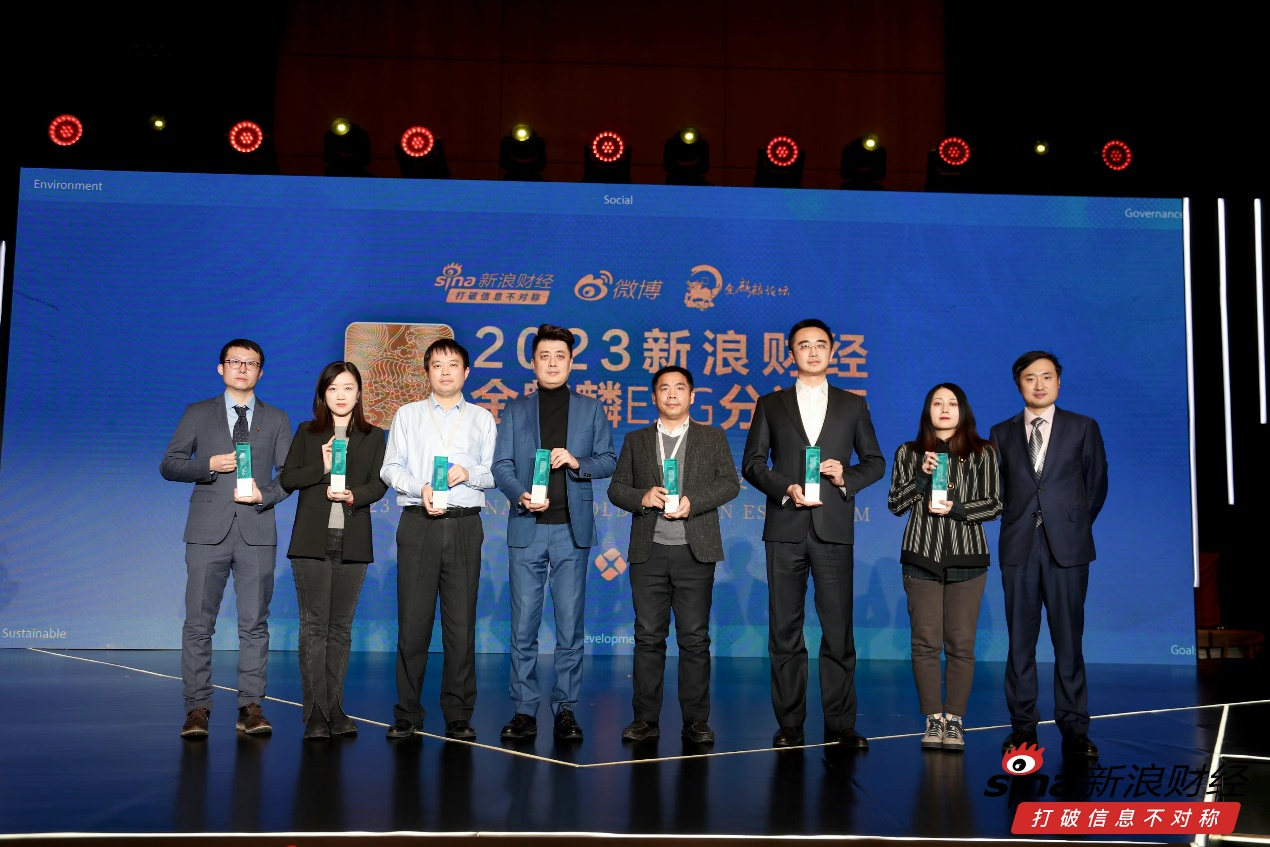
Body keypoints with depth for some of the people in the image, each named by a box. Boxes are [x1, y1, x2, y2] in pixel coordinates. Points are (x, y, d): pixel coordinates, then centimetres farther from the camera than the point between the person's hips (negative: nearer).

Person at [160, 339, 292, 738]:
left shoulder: (276, 419, 13)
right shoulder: (197, 414, 11)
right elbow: (169, 465, 6)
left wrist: (265, 495, -10)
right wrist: (209, 465, -10)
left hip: (257, 531, 1)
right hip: (208, 530, 0)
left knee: (254, 623, 1)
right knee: (198, 623, -1)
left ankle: (251, 707, 6)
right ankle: (197, 708, 5)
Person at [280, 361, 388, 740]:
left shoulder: (373, 436, 12)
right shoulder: (307, 433, 11)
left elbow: (379, 483, 3)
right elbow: (288, 478, 3)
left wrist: (353, 495, -15)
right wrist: (323, 468, -12)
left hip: (352, 541, 1)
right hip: (312, 539, -1)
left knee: (341, 626, 4)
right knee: (314, 624, -4)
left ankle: (334, 708, 10)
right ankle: (315, 713, -3)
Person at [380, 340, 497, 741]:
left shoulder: (482, 418, 15)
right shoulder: (407, 415, 15)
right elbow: (391, 467, 6)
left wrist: (469, 474, -10)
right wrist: (421, 488, -11)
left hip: (465, 526, 0)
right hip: (418, 524, 0)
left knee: (461, 622, 0)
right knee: (413, 620, -2)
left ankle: (458, 716, 8)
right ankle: (407, 714, 7)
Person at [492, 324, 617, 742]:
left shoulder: (590, 409, 11)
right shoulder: (516, 410, 12)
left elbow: (609, 459, 7)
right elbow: (501, 465, 4)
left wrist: (578, 462, -13)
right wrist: (520, 495, -15)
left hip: (572, 529, 0)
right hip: (527, 529, 1)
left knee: (570, 626, 2)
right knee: (523, 626, 1)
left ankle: (565, 709, 10)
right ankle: (524, 711, 9)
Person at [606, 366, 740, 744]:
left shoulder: (714, 438, 11)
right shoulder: (636, 441, 14)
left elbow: (730, 483, 2)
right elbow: (616, 488, 10)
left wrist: (692, 502, -13)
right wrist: (642, 497, -11)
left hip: (695, 552, -1)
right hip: (649, 552, 1)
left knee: (695, 638, 0)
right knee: (649, 637, 4)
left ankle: (696, 721, 7)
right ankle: (646, 719, 11)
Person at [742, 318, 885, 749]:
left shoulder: (853, 405, 13)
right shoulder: (770, 404, 12)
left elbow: (875, 462, 12)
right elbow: (752, 463, 7)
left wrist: (846, 477, -7)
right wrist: (786, 488, -10)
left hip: (833, 529, 0)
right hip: (786, 528, 0)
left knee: (838, 628, -1)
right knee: (785, 628, 2)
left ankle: (840, 725, 6)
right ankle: (789, 723, 10)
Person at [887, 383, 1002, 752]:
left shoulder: (983, 453, 8)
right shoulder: (909, 453, 11)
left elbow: (994, 503, 4)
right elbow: (895, 504, 6)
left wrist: (957, 509, -11)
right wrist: (921, 477, -9)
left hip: (967, 557, -1)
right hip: (922, 556, 1)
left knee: (961, 643, -2)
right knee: (925, 641, -1)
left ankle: (954, 721, 6)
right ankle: (933, 720, 7)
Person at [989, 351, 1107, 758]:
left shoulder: (1083, 428, 7)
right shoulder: (1002, 433, 11)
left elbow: (1097, 484, 10)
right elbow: (997, 488, 12)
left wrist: (1076, 526, 8)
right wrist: (1018, 523, 4)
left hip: (1067, 546, -1)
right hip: (1019, 547, 1)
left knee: (1069, 640, 1)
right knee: (1020, 641, 4)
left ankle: (1074, 728, 8)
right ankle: (1023, 727, 10)